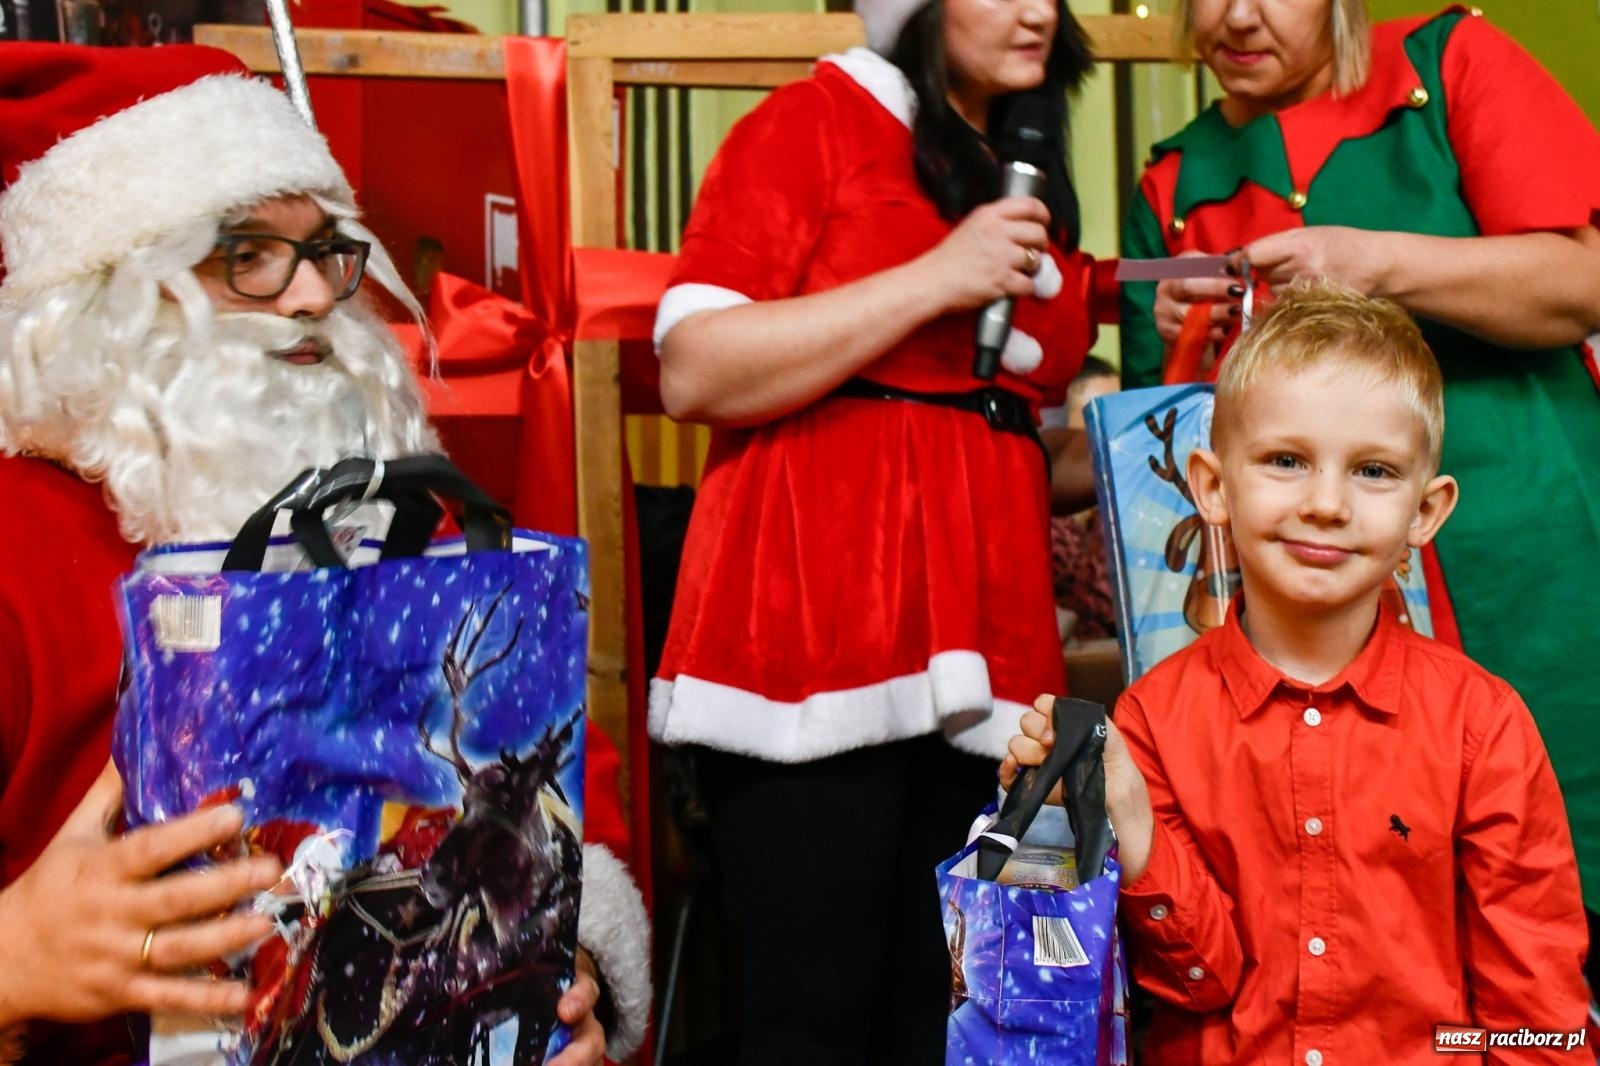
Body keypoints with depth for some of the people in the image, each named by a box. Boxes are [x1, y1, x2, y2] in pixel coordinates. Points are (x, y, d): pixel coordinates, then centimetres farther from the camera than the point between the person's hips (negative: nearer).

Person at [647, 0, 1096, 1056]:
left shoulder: (1029, 186, 21)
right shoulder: (816, 120, 0)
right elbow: (695, 372, -12)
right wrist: (937, 278, -12)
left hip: (980, 645, 7)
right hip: (817, 633, -6)